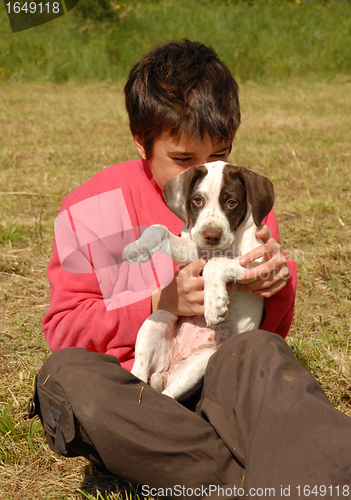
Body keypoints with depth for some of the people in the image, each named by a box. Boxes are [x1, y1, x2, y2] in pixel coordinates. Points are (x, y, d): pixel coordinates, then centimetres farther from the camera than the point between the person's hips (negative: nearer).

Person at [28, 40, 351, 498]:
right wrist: (160, 304, -16)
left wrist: (276, 288, -10)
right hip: (132, 397, 0)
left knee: (258, 351, -33)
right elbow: (65, 326, 0)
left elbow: (275, 330, 16)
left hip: (224, 387, 1)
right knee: (66, 374, -33)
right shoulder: (93, 210, 3)